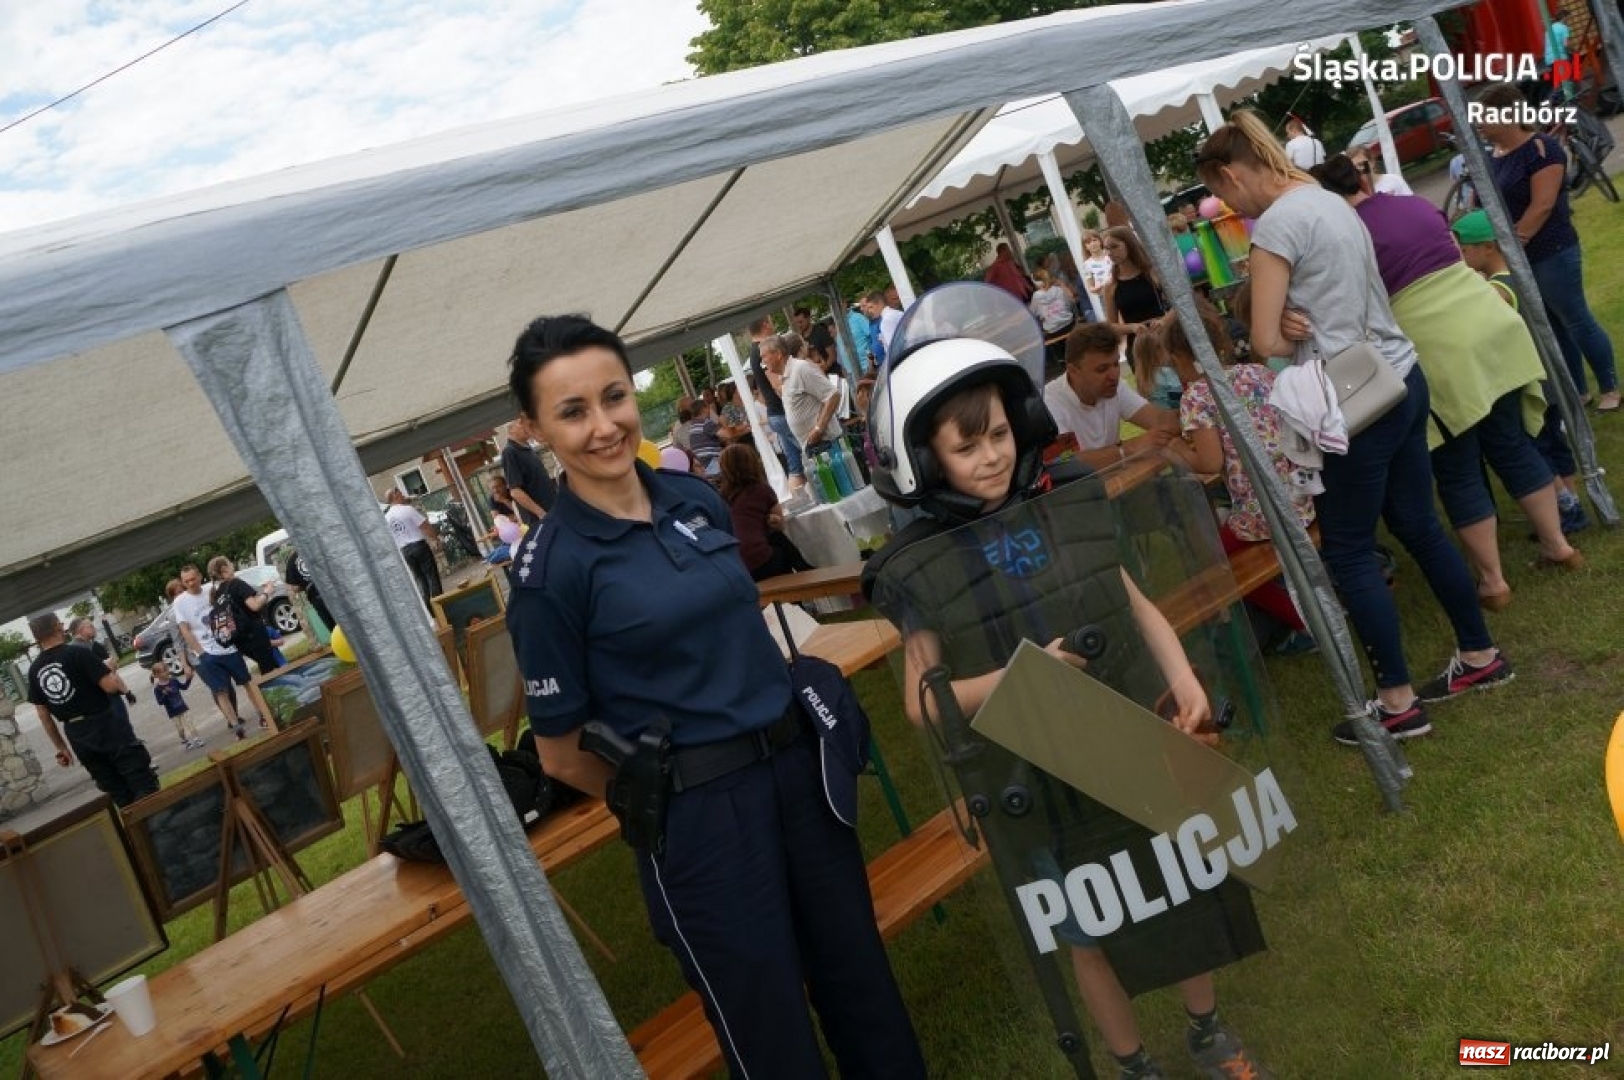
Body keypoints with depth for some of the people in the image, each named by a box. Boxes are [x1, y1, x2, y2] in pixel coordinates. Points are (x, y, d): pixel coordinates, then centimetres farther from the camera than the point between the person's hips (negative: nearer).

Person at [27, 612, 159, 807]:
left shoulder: (34, 670, 6)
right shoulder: (78, 654, -11)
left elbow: (44, 716, 10)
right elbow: (111, 685, -19)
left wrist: (60, 747, 19)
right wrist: (117, 679, 4)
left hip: (77, 737, 6)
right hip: (108, 727, -6)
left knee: (119, 794, 13)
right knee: (144, 785, 0)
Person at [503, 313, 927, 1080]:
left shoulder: (697, 499, 3)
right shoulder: (551, 569, -14)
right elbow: (562, 755, -6)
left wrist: (793, 716, 14)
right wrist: (666, 795, 3)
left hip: (797, 765, 5)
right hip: (699, 815, -5)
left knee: (862, 982, 20)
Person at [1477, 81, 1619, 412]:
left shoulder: (1541, 148, -15)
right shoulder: (1493, 156, 7)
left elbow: (1542, 205, -21)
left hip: (1551, 255, -7)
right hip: (1518, 260, 7)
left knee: (1576, 322, 3)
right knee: (1554, 328, 14)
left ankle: (1610, 388, 17)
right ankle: (1578, 392, 25)